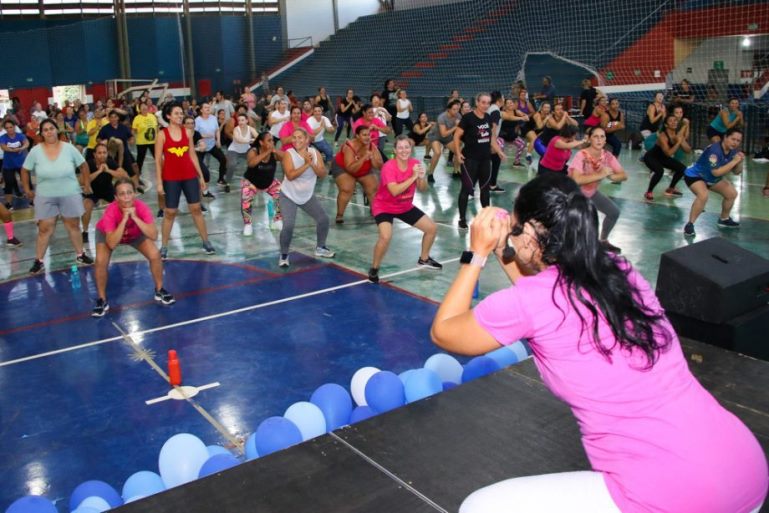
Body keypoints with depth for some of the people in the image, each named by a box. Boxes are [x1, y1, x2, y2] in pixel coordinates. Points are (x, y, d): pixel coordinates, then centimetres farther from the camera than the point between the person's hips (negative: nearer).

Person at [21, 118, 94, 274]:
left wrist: (87, 184, 6)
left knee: (73, 225, 11)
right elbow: (25, 170, 5)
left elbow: (83, 165, 5)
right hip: (45, 197, 0)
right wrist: (27, 189, 5)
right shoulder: (35, 151, -6)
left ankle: (80, 255, 25)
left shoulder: (69, 148, -6)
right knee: (44, 229, 2)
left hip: (70, 195, 0)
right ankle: (38, 261, 12)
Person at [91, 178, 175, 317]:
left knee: (155, 255, -15)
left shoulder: (141, 207, -35)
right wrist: (124, 219, -50)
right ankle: (102, 300, -3)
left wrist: (135, 218, -47)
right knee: (101, 261, -24)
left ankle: (159, 291, 9)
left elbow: (154, 236, -41)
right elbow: (112, 244, -45)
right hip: (108, 233, -2)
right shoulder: (110, 211, -39)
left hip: (135, 233, 2)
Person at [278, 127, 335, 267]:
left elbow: (323, 174, -14)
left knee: (323, 219, 7)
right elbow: (290, 175, -30)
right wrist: (306, 164, -31)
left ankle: (320, 248, 31)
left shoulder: (314, 152, -7)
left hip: (308, 195, 5)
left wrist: (312, 164, -29)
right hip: (289, 196, -5)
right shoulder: (289, 153, -18)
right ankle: (284, 255, 3)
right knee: (288, 225, -18)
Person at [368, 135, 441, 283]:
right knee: (386, 236, -31)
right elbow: (394, 191, -39)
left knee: (432, 227, 7)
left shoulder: (415, 164, -8)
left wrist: (422, 177, -25)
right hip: (384, 207, -7)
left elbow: (423, 189, -4)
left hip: (406, 207, 7)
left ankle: (424, 259, 32)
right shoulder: (388, 167, -26)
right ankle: (374, 268, -7)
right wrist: (413, 177, -37)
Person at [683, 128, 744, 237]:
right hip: (694, 175, -9)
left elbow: (736, 172, 2)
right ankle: (690, 224, -22)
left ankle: (724, 219, 33)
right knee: (703, 195, -34)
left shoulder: (732, 151, -7)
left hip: (712, 178, 9)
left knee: (732, 193, 10)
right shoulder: (715, 150, -32)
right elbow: (716, 172, -39)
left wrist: (739, 162, -18)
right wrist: (734, 161, -36)